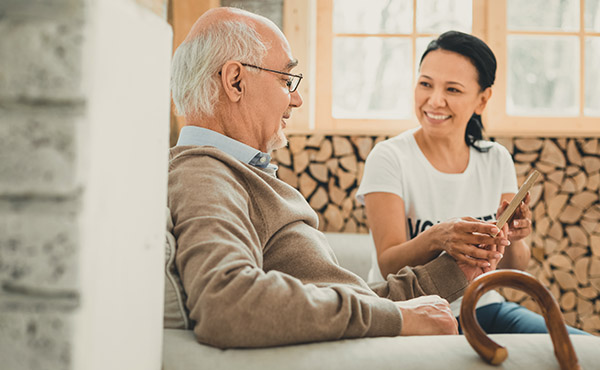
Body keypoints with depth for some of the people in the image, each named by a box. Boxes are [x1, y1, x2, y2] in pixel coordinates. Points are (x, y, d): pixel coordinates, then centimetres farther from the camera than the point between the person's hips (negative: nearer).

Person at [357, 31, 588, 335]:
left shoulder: (497, 160, 4)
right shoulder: (389, 158, -10)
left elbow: (515, 268, 3)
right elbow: (388, 265, -15)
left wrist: (512, 237, -21)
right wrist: (436, 238, -36)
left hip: (481, 308, 4)